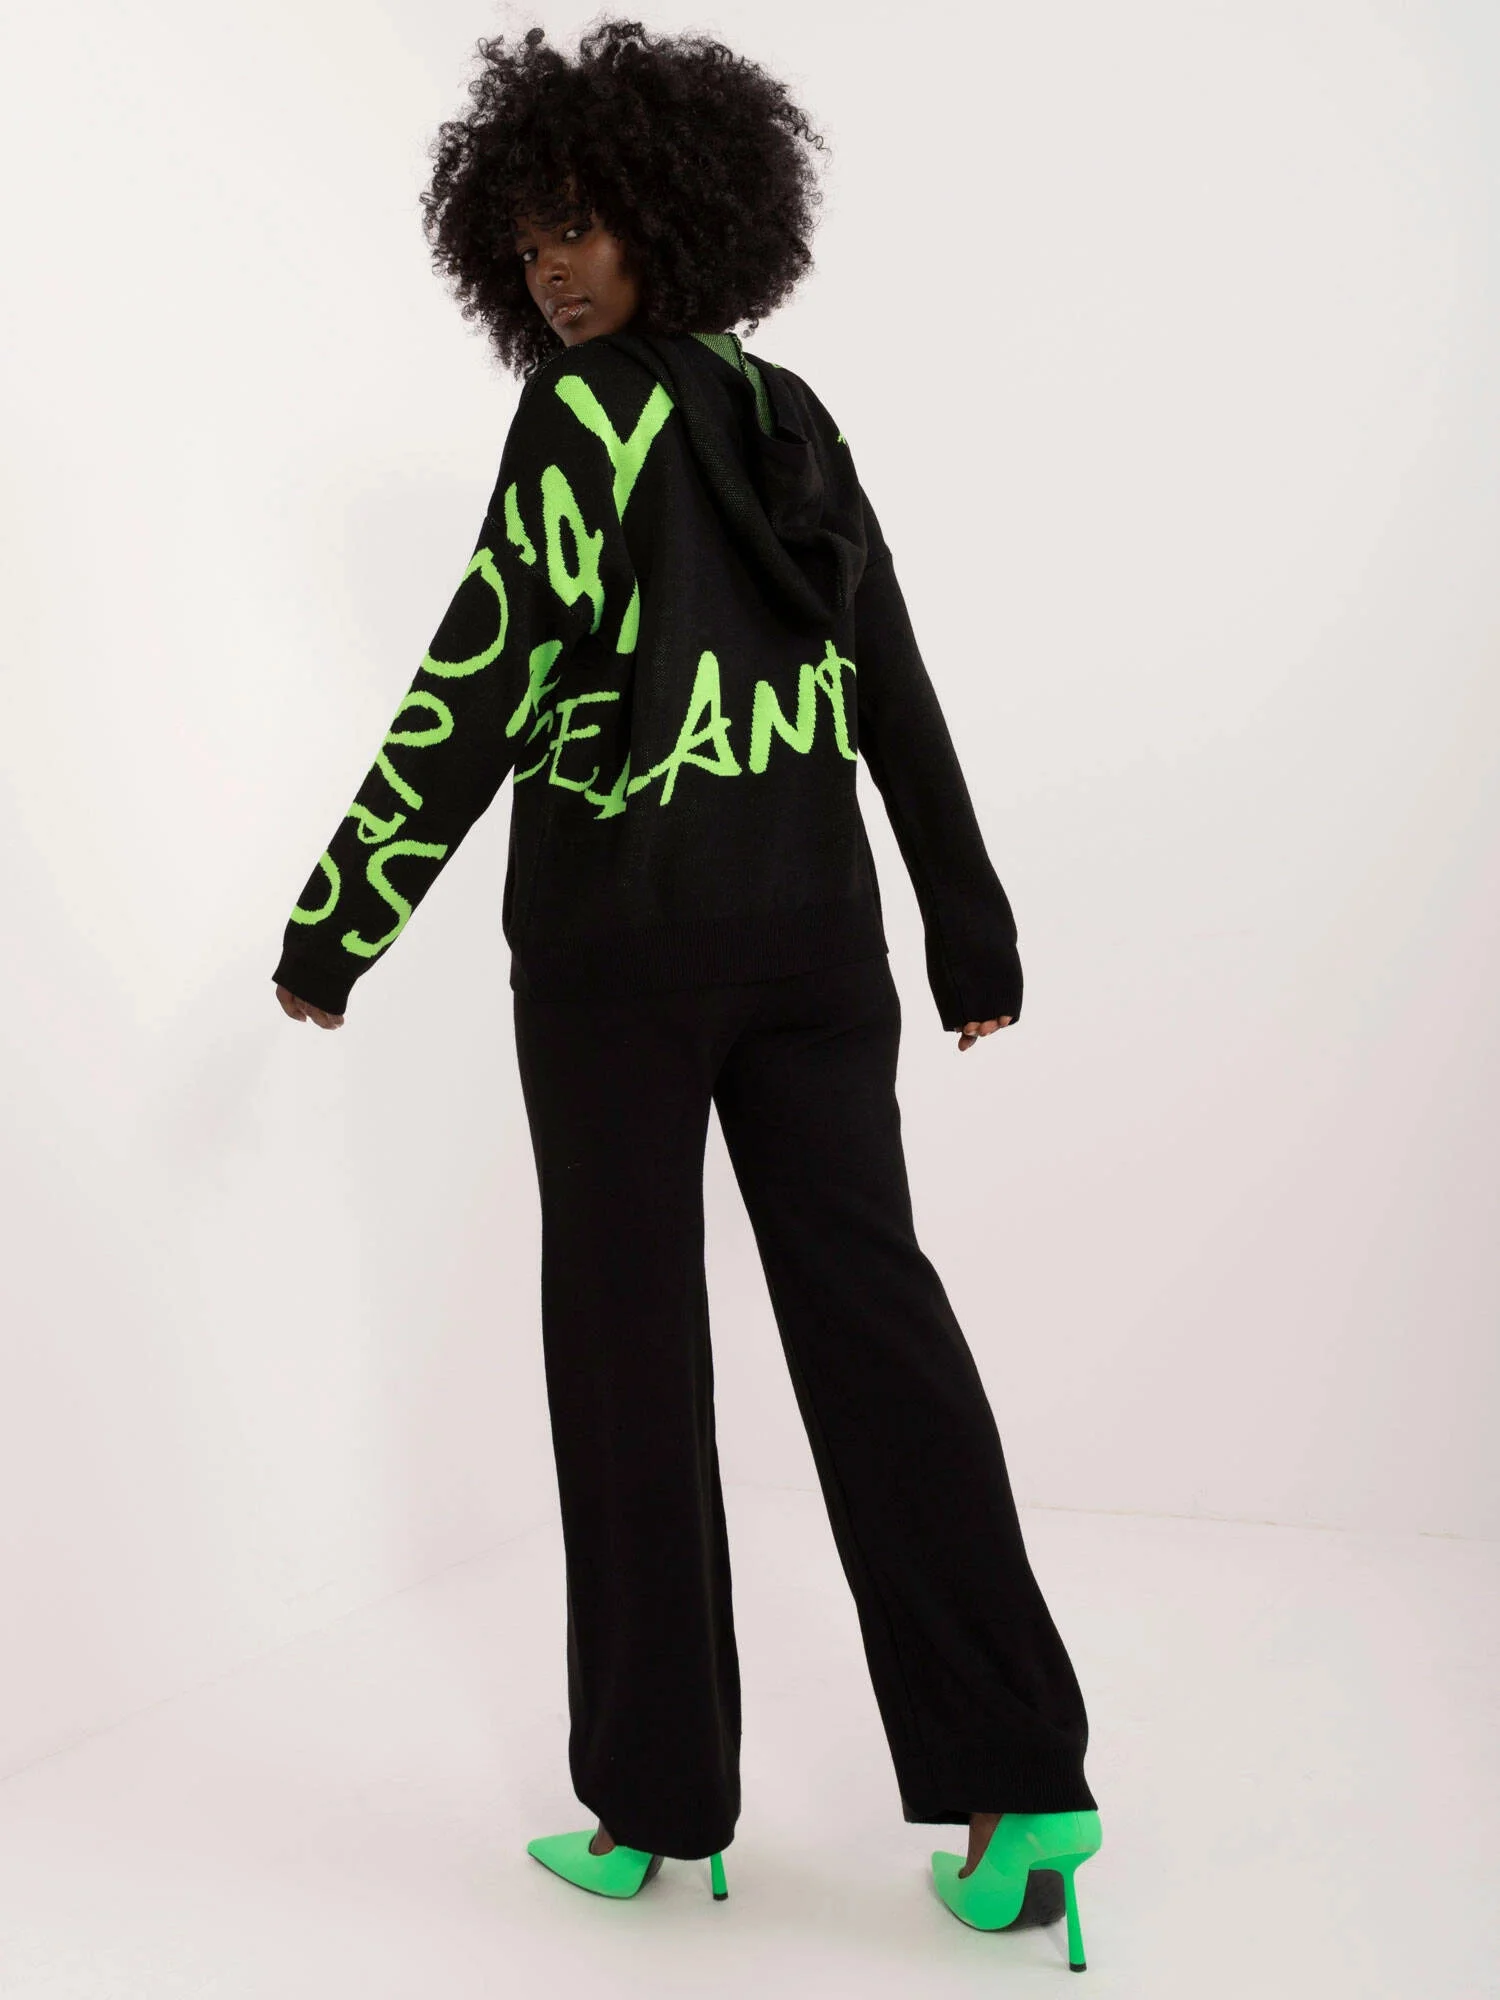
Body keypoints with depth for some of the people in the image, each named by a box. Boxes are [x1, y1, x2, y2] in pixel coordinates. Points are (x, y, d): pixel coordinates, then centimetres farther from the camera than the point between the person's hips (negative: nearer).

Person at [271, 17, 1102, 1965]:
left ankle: (653, 1799, 11)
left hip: (621, 932, -6)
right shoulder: (796, 421, 14)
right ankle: (1018, 1781, 1)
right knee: (871, 1303, 4)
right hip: (813, 926, 6)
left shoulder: (588, 414, -7)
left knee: (629, 1329, 3)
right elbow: (897, 691, 13)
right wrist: (971, 927, 16)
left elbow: (481, 685, -12)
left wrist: (336, 925, -7)